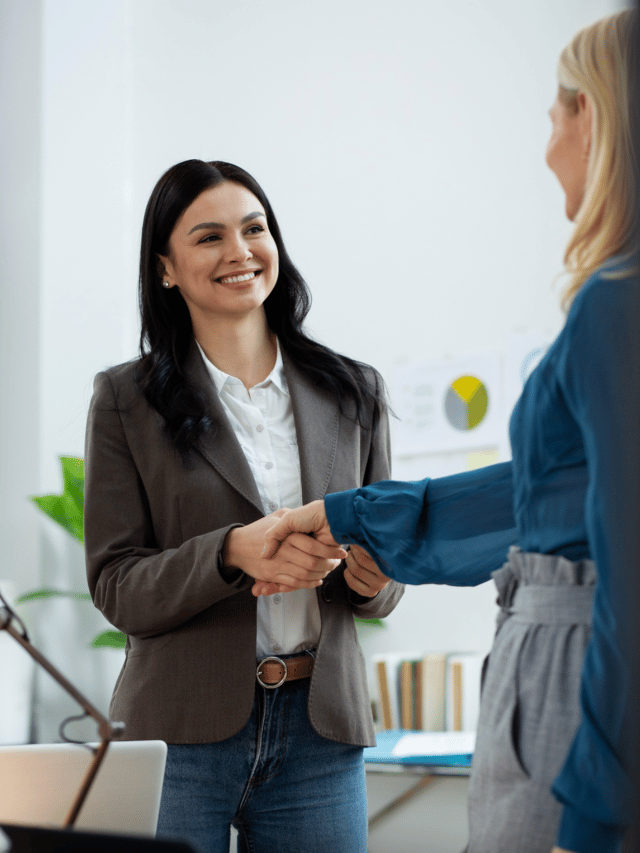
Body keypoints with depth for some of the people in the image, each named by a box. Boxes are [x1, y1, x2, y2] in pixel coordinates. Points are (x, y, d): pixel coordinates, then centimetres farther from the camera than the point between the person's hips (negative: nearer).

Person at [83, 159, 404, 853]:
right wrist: (233, 553, -20)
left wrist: (371, 574, -10)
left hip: (321, 731, 2)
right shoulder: (127, 399, 1)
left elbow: (384, 590, 14)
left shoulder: (352, 393, 9)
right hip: (182, 736, -2)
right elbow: (115, 586, -4)